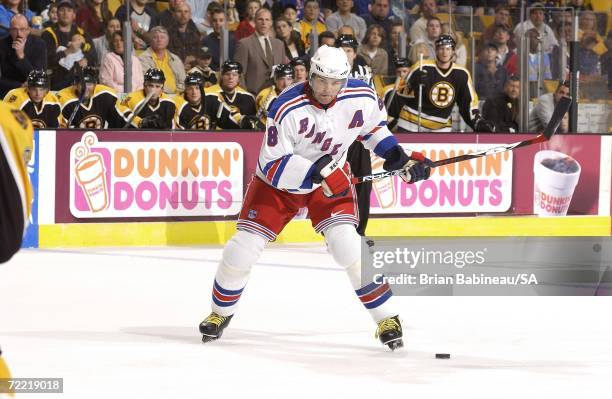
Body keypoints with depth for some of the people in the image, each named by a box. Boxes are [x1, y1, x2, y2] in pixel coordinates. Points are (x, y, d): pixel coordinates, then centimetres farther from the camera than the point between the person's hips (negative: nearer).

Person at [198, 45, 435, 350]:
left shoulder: (362, 98, -18)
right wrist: (314, 172, -43)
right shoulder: (287, 109, -31)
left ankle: (386, 318, -7)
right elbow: (272, 166, -31)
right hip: (278, 180, -1)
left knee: (348, 246, -19)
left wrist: (395, 154, -5)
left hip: (331, 179, 1)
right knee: (242, 249, -5)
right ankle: (221, 312, 23)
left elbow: (372, 125, 7)